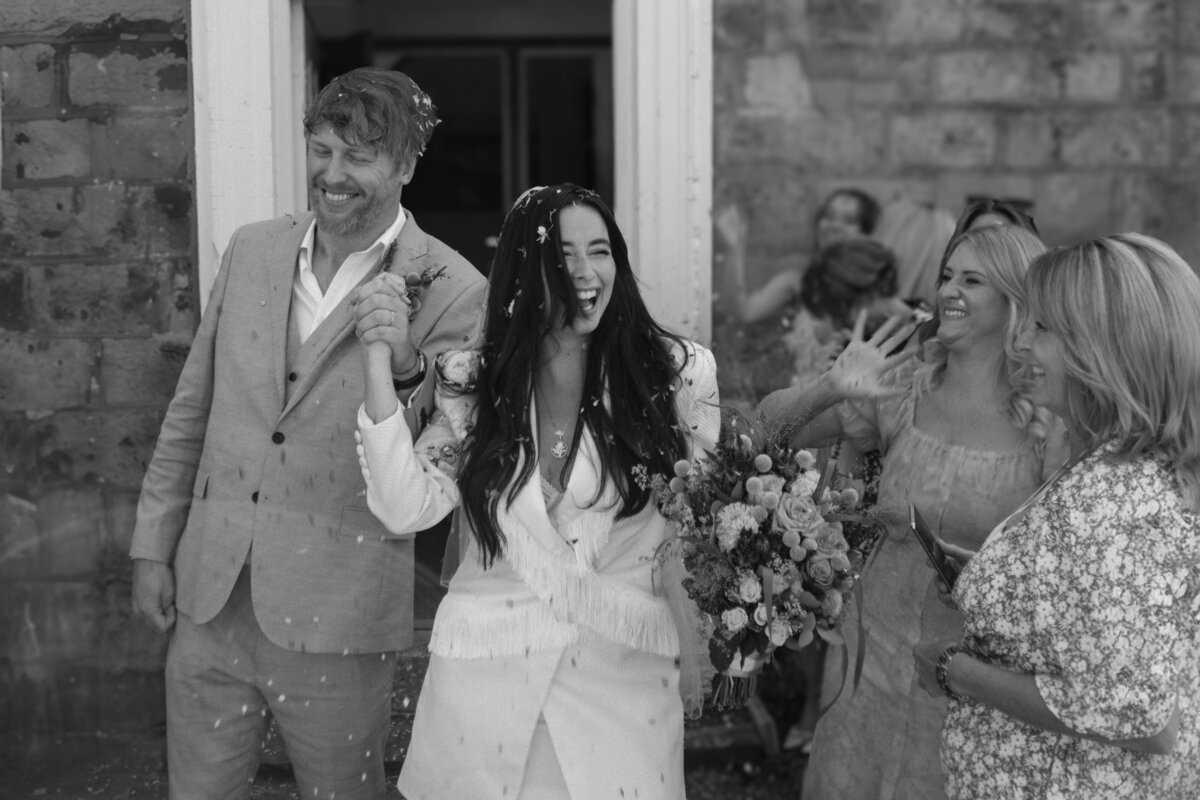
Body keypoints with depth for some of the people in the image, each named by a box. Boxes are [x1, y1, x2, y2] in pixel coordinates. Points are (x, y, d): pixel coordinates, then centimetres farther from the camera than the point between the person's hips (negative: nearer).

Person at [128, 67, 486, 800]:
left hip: (335, 618, -4)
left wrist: (406, 369, -27)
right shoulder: (251, 250, 6)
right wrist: (153, 546, 11)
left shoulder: (451, 291, -9)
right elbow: (192, 409, 13)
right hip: (207, 601, 4)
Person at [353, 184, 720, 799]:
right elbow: (406, 508, -10)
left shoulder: (676, 374, -4)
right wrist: (378, 362, -14)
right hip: (485, 677, 1)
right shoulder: (472, 386, 2)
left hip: (625, 677, -1)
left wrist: (696, 659, 3)